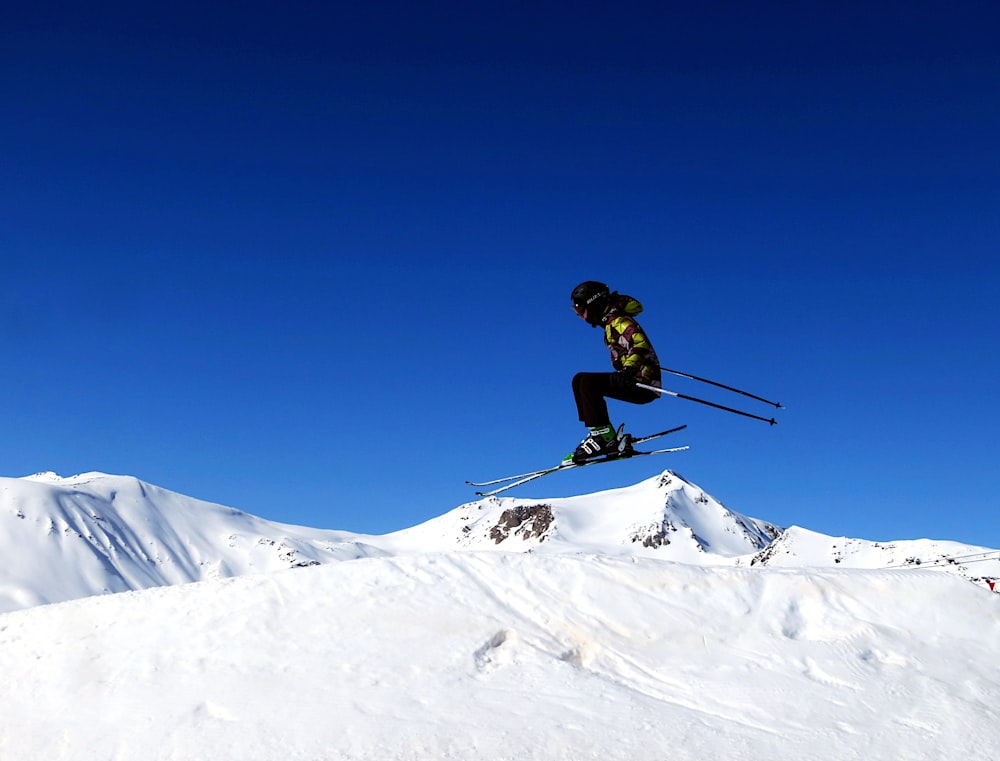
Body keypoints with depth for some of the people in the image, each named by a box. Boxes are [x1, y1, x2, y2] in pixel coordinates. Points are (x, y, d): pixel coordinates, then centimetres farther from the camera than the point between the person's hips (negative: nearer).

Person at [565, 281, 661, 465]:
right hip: (636, 381, 10)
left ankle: (603, 435, -21)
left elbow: (641, 343, -28)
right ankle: (604, 435, 4)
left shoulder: (616, 321, -13)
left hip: (642, 383, -10)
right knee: (579, 380, 10)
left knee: (588, 382, -23)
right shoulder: (612, 321, 15)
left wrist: (629, 368, -39)